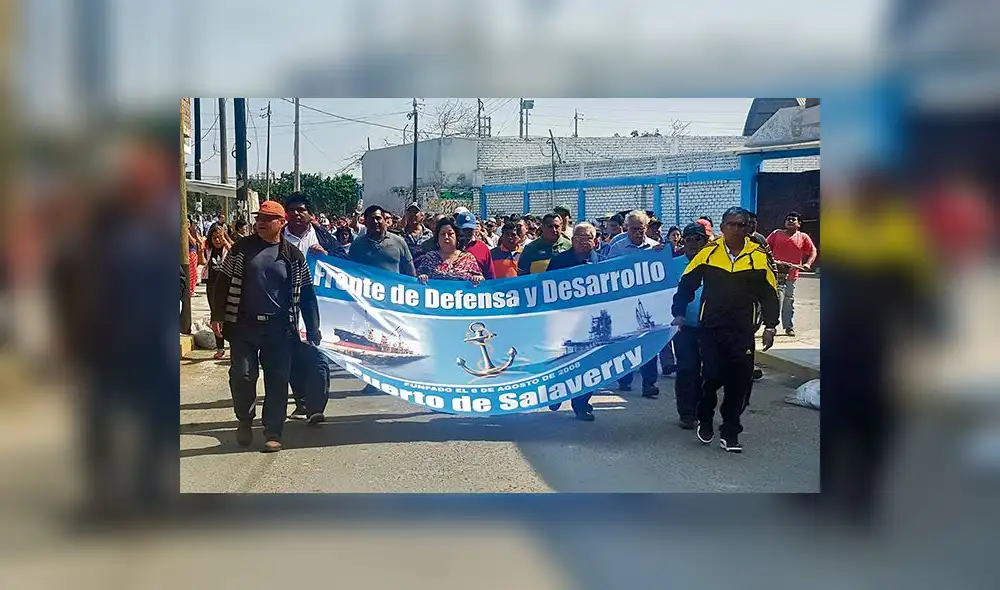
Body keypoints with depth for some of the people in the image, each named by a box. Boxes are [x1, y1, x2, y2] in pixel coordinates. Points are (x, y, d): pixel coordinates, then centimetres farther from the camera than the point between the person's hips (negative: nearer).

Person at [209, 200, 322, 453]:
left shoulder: (293, 256, 4)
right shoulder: (242, 248, 4)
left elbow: (306, 294, 7)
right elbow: (223, 282, 6)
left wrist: (313, 330, 4)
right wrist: (217, 316, -3)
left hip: (279, 328, 0)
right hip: (243, 325, 0)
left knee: (277, 380, 0)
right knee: (242, 375, -2)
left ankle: (273, 431, 10)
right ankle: (244, 421, 24)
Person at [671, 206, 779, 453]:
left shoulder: (758, 256, 0)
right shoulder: (708, 253, -1)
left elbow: (769, 293, 6)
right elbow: (686, 284, 7)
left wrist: (770, 326, 2)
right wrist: (679, 313, 4)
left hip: (742, 332, 1)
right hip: (710, 329, -1)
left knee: (739, 381, 1)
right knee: (712, 377, -1)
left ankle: (730, 432, 15)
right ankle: (705, 420, 26)